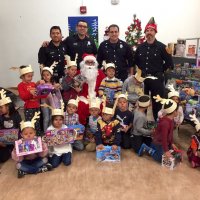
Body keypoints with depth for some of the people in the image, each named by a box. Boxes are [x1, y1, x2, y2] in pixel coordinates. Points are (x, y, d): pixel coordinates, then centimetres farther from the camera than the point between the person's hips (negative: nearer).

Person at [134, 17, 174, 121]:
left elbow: (169, 62, -3)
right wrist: (142, 70, 12)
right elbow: (136, 60, 20)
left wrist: (160, 71, -1)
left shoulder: (161, 47, -6)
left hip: (156, 79, -4)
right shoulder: (140, 47, 6)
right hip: (143, 78, 4)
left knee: (157, 103, 4)